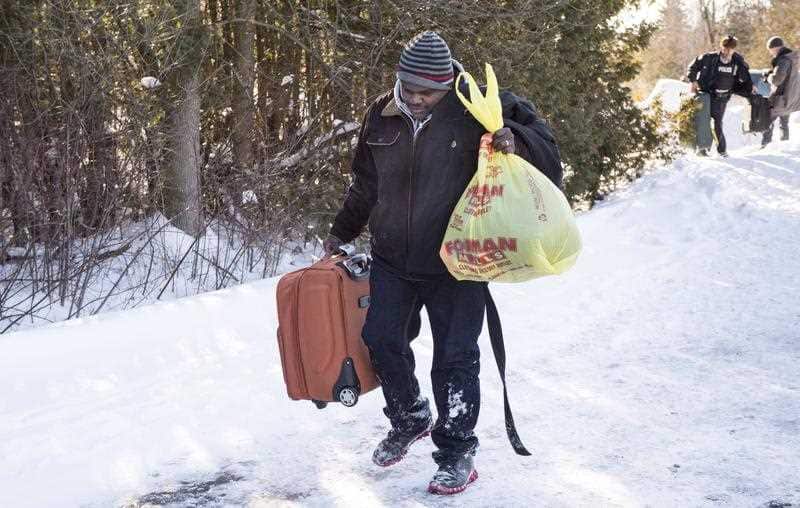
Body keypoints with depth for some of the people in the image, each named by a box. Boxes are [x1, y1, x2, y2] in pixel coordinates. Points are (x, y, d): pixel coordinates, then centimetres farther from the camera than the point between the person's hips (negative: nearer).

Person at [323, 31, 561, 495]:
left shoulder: (475, 110, -13)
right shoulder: (382, 117, 1)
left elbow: (541, 140, -6)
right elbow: (365, 184, 17)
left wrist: (514, 140, -28)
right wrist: (342, 233, 26)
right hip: (392, 260, 5)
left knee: (455, 359, -1)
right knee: (382, 340, 11)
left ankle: (458, 453, 14)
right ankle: (410, 420, 36)